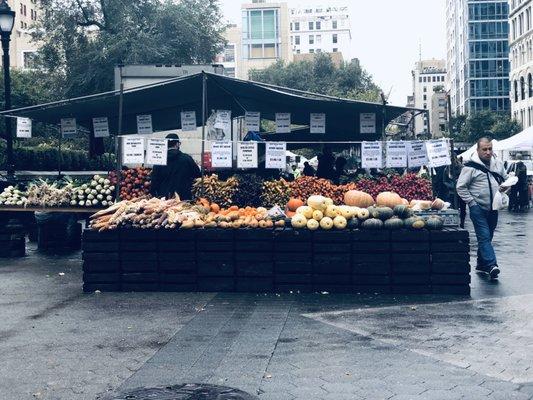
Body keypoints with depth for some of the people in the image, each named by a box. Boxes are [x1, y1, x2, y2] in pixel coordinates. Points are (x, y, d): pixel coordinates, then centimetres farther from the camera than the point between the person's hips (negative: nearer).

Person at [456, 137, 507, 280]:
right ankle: (491, 265, -23)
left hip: (493, 209, 6)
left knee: (487, 237, 13)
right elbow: (461, 187, -8)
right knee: (484, 237, -14)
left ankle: (481, 264, 24)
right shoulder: (471, 167, -9)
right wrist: (472, 202, -12)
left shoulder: (498, 165, 9)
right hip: (478, 209, -6)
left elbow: (507, 179, 24)